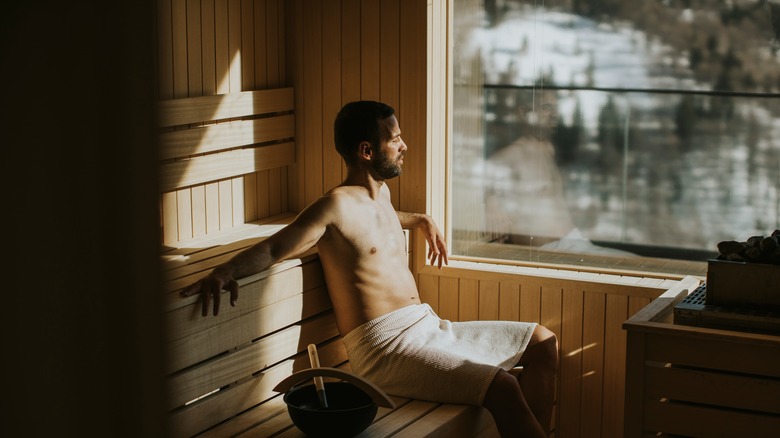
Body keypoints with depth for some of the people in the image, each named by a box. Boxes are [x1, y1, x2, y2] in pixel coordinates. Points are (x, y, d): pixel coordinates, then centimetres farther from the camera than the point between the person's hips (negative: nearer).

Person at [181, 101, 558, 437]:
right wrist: (225, 271, -34)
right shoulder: (338, 205, -11)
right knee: (502, 388, -27)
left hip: (428, 327, 10)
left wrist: (421, 221, 39)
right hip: (385, 346, -10)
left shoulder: (381, 193, 17)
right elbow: (273, 249, -17)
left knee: (542, 343, 10)